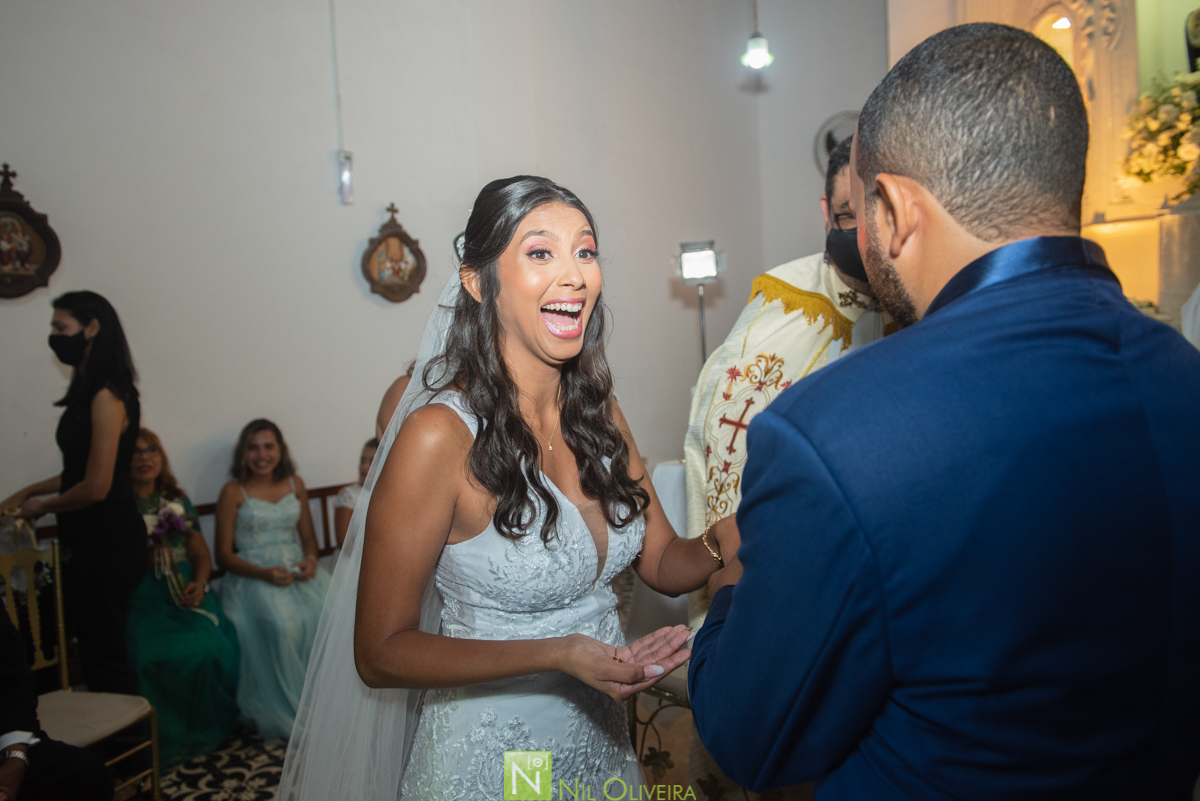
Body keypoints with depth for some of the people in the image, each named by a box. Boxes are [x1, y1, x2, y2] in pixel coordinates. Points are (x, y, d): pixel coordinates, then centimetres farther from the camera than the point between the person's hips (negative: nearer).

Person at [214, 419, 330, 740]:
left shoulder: (295, 484, 14)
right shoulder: (234, 492, 1)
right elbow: (223, 554, -1)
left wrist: (310, 560, -6)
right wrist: (264, 573, -16)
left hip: (297, 569, 4)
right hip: (254, 576, -3)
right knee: (284, 623, -34)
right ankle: (285, 712, -17)